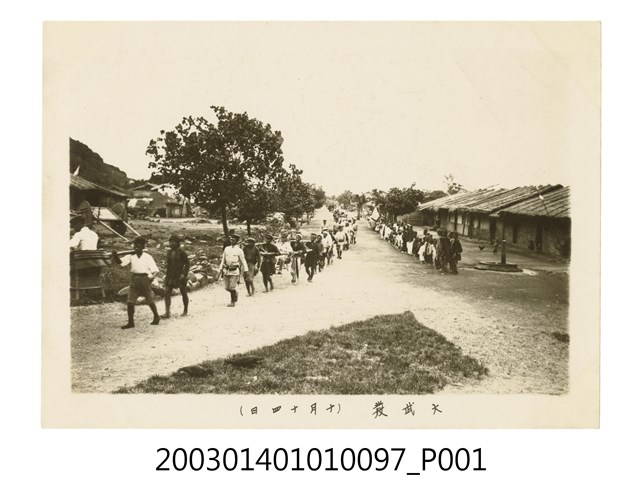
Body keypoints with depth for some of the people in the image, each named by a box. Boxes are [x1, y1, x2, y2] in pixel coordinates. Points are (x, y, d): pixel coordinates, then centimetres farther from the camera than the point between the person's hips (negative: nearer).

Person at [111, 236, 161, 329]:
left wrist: (152, 276, -23)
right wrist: (115, 256, -29)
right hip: (134, 279, 3)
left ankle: (156, 317, 31)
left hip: (145, 279, -3)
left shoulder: (147, 257, -5)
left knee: (150, 301, 10)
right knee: (130, 301, -4)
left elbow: (155, 269, -6)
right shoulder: (131, 256, 3)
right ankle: (130, 322, 3)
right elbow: (121, 262, -10)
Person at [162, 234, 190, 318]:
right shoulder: (169, 252, 8)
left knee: (183, 293, 9)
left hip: (180, 276, -5)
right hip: (171, 276, 5)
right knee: (166, 293, -7)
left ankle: (185, 310, 28)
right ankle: (167, 312, -6)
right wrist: (167, 276, 14)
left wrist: (184, 274, -17)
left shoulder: (181, 252, -10)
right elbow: (168, 264, 15)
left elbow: (187, 263, -9)